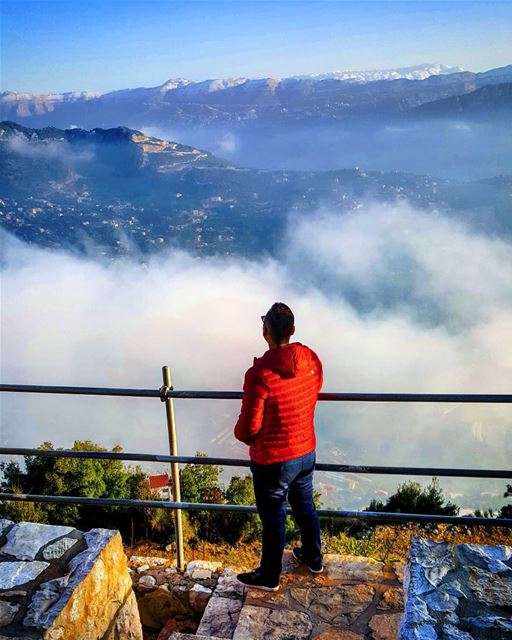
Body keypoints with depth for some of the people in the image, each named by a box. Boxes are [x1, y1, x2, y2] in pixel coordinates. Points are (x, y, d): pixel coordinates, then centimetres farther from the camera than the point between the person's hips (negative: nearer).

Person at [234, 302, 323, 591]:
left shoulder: (260, 375, -29)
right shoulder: (311, 359, -10)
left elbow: (249, 426, -23)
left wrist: (241, 434, 1)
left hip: (273, 461, -6)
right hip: (307, 451, 6)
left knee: (273, 519, 15)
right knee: (305, 505, 28)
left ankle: (269, 576, 37)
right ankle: (314, 558, 50)